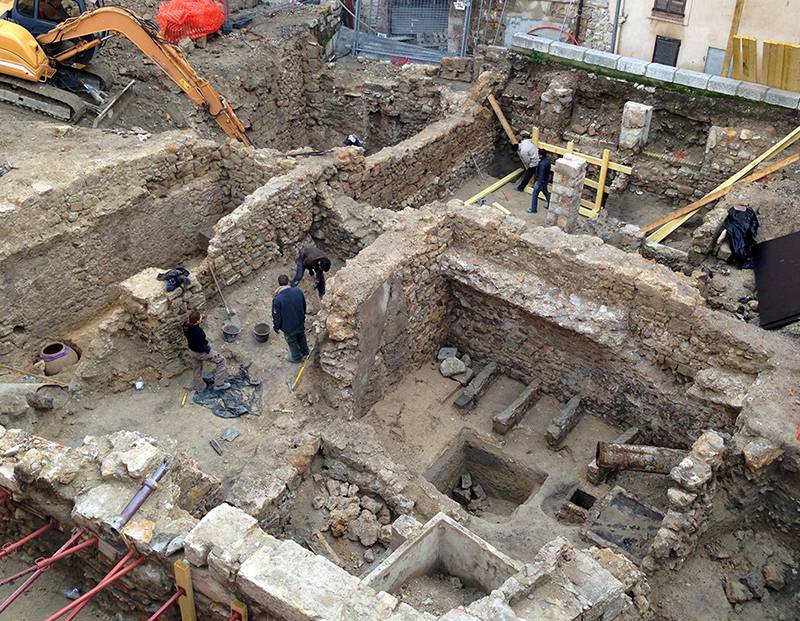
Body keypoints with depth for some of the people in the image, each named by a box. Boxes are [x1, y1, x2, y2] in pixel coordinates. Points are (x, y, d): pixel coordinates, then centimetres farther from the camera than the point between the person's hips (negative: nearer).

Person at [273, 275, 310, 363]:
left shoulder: (277, 300, -33)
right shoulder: (298, 291, -19)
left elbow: (276, 316, -20)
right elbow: (304, 306, -1)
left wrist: (276, 327, 0)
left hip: (289, 327, -4)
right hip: (301, 323, 4)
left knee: (292, 342, 24)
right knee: (301, 337, 31)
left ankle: (297, 357, 47)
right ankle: (305, 352, 56)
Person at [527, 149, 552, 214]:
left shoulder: (542, 164, -34)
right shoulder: (547, 159, -6)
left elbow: (541, 175, -28)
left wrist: (538, 184, -20)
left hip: (541, 181, -9)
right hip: (546, 179, 9)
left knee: (535, 195, 6)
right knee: (546, 192, 26)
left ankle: (533, 209, 17)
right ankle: (550, 206, 39)